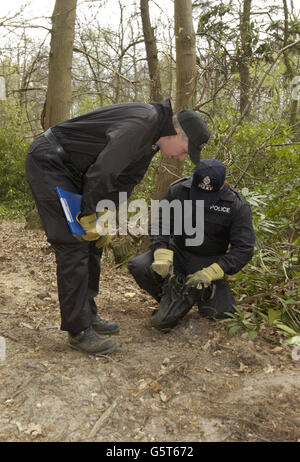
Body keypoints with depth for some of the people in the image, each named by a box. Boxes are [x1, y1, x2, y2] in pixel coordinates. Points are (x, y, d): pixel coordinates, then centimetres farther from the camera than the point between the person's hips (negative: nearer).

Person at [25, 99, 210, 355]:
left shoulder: (152, 137, 7)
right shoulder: (142, 123, -25)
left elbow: (125, 180, 10)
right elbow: (102, 172, -27)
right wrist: (90, 217, -15)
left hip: (71, 170, 10)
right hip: (48, 163, -10)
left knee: (93, 243, 9)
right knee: (74, 245, -12)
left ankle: (88, 314, 20)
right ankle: (79, 331, -3)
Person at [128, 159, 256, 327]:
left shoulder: (238, 206, -17)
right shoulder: (178, 190, -12)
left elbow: (244, 249, -18)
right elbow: (159, 224, -8)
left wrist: (209, 273, -29)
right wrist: (163, 256, -27)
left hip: (209, 261, -1)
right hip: (178, 252, 2)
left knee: (221, 311, -20)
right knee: (138, 266, -23)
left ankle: (203, 293, 17)